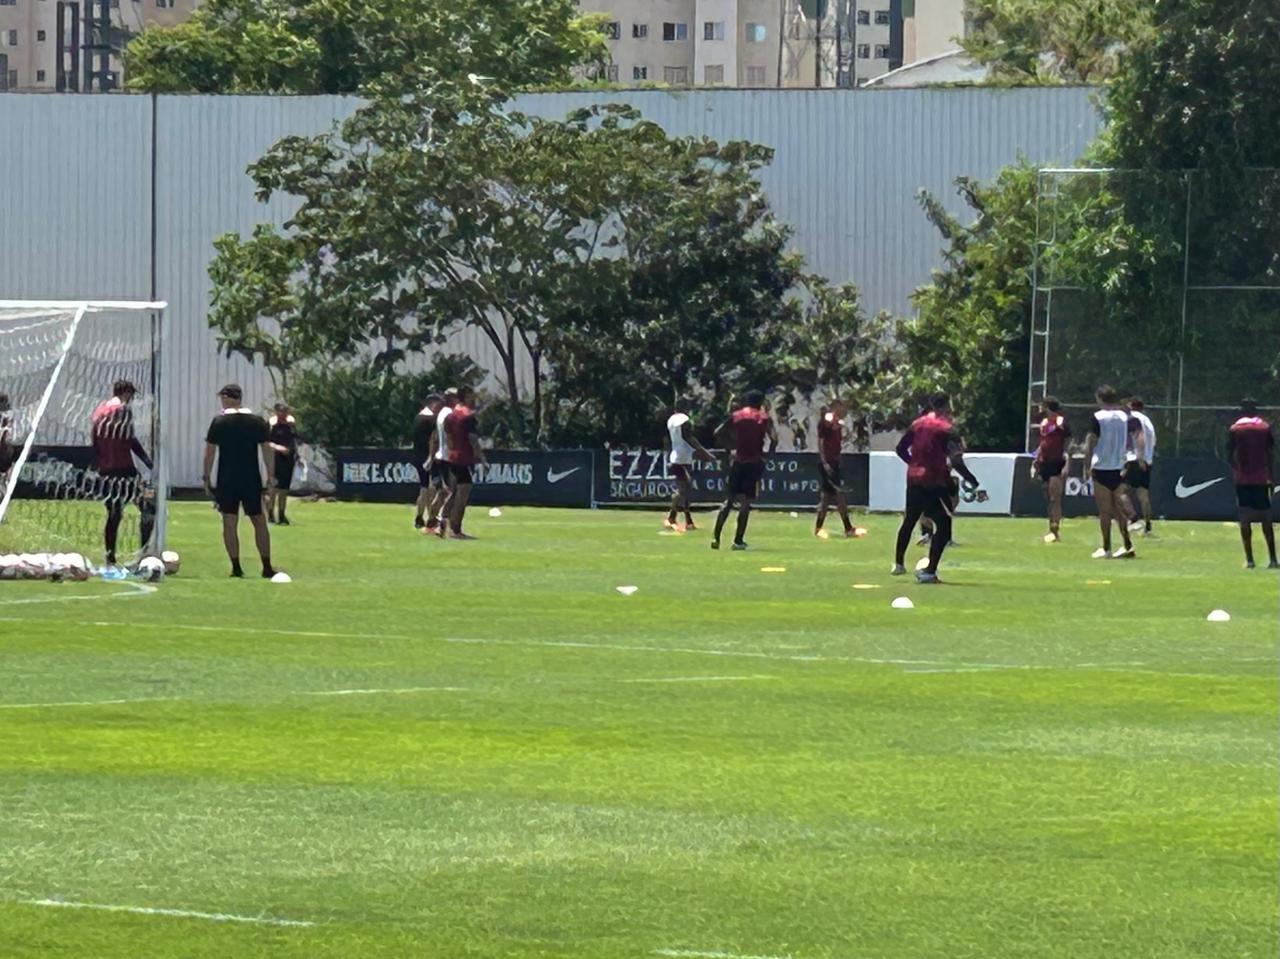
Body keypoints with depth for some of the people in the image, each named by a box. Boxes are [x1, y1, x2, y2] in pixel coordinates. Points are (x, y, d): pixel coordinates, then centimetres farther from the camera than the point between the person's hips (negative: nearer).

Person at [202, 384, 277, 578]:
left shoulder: (219, 422, -3)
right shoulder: (258, 422, 2)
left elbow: (209, 452, -4)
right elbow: (267, 450, 1)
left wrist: (207, 478, 3)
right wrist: (271, 476, 7)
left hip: (226, 481, -2)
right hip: (252, 480, 2)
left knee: (229, 524, 4)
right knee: (259, 522, 10)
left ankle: (236, 567, -2)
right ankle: (267, 567, 7)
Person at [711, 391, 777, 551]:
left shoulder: (736, 416, 7)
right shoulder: (764, 418, -2)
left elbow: (718, 433, 4)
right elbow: (774, 438, -15)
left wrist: (732, 445, 13)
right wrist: (770, 454, 1)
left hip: (738, 460, 3)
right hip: (754, 462, -3)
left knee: (729, 499, 10)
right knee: (746, 501, 1)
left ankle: (716, 537, 1)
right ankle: (738, 540, -2)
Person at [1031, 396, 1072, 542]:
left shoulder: (1061, 422, -8)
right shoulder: (1044, 423, 15)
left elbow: (1068, 445, -11)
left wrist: (1067, 464, -18)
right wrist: (1035, 463, 20)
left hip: (1057, 464, -8)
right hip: (1045, 463, 8)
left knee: (1054, 498, -12)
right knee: (1048, 499, 8)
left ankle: (1055, 530, -14)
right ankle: (1052, 530, 12)